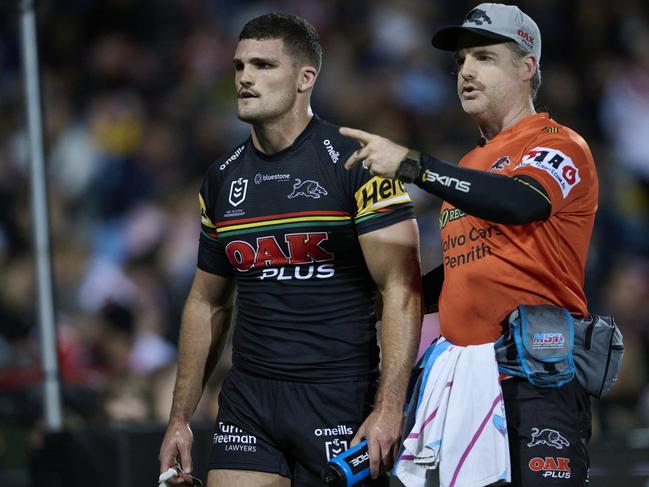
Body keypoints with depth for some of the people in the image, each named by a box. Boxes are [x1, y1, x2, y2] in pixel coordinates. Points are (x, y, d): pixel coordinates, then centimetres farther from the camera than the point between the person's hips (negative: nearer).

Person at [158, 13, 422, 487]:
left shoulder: (355, 162, -7)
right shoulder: (222, 178, 11)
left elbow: (401, 290, -12)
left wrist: (388, 409, -20)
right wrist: (180, 418, 15)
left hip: (340, 397, -5)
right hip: (248, 400, 5)